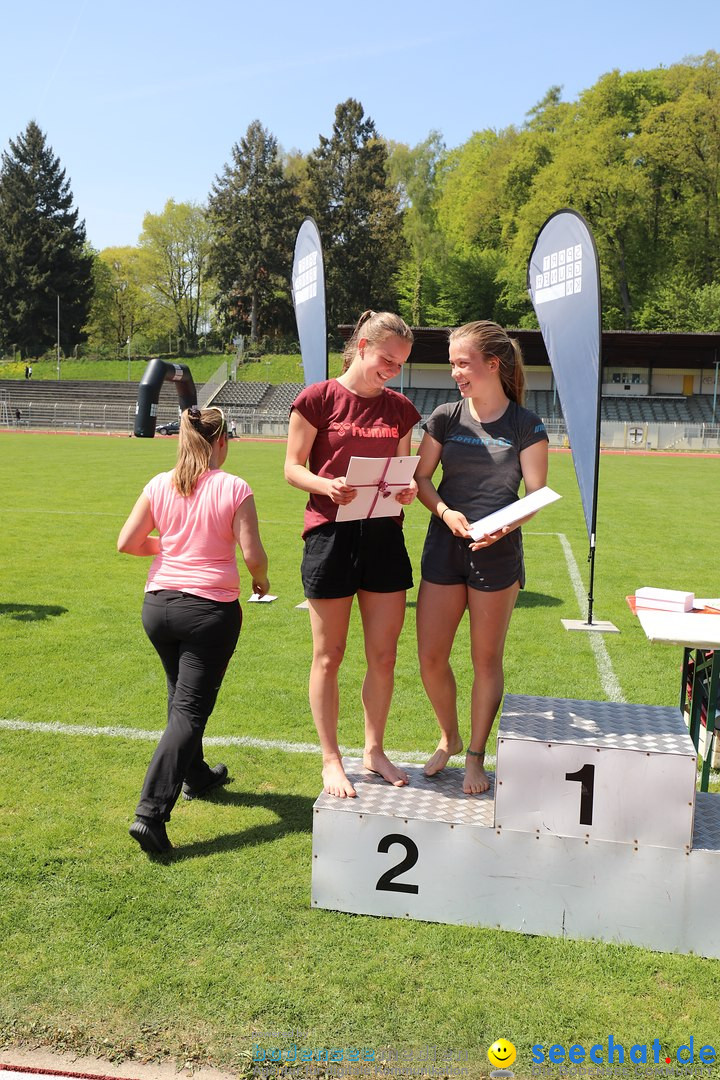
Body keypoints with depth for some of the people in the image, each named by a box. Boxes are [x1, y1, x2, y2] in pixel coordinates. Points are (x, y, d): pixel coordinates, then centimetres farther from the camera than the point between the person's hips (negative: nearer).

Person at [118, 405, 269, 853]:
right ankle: (151, 813, -10)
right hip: (211, 609, -5)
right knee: (190, 710, -1)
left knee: (182, 697, 25)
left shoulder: (160, 486, 1)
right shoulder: (234, 489, -10)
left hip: (159, 605, 5)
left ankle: (196, 775, 44)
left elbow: (127, 542, 4)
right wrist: (262, 580, 8)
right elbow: (252, 553, -13)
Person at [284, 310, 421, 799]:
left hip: (384, 535, 4)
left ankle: (375, 749, 28)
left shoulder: (400, 408, 10)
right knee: (329, 655, 6)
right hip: (331, 533, -4)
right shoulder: (318, 399, -3)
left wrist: (409, 489, -8)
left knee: (384, 654, 9)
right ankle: (331, 759, 21)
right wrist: (328, 486, -22)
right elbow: (293, 467, -3)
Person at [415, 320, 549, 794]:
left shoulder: (527, 425, -4)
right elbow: (421, 478, 4)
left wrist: (505, 525, -24)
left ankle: (476, 755, 23)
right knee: (431, 658, 3)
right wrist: (445, 511, -15)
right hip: (444, 547, 3)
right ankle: (449, 737, 30)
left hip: (497, 553, -3)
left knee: (487, 659, 6)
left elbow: (536, 495, -5)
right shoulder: (445, 418, 4)